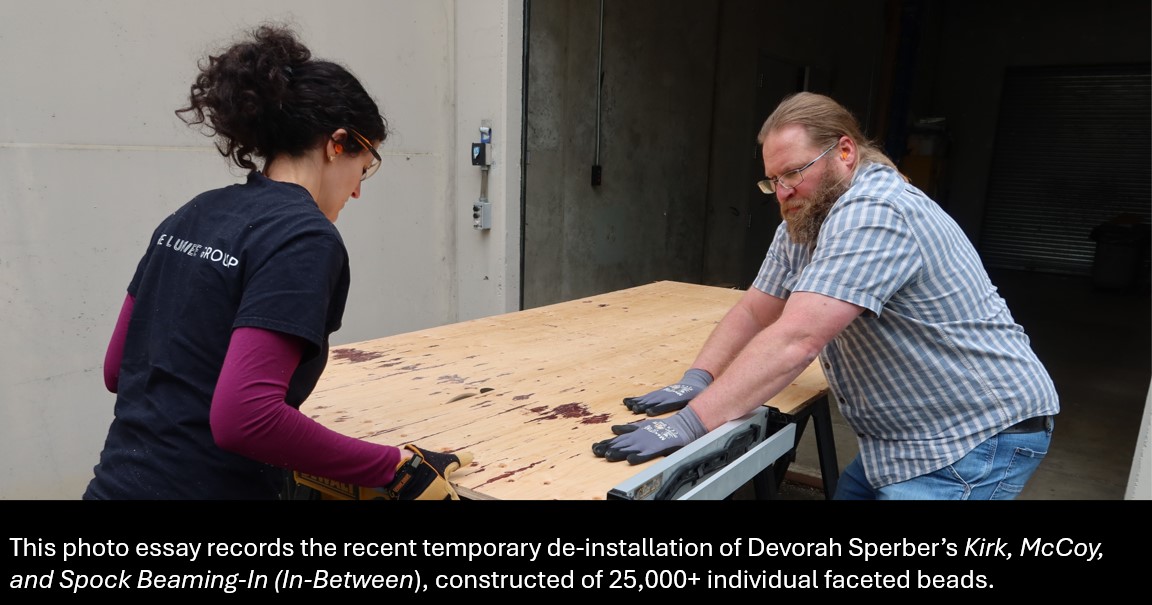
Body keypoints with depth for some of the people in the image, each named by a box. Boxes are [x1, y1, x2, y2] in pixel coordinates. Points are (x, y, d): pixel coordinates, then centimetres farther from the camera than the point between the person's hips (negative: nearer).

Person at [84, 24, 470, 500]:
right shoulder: (305, 237, -17)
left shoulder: (192, 215, 6)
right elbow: (243, 416, -26)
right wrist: (397, 468, -19)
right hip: (203, 487, -7)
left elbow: (117, 369, 11)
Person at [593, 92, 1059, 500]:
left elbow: (795, 340, -34)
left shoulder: (872, 213, -26)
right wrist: (696, 381, -13)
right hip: (907, 438, 9)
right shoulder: (803, 223, 6)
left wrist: (689, 424, -35)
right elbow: (753, 313, 4)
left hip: (980, 437, -9)